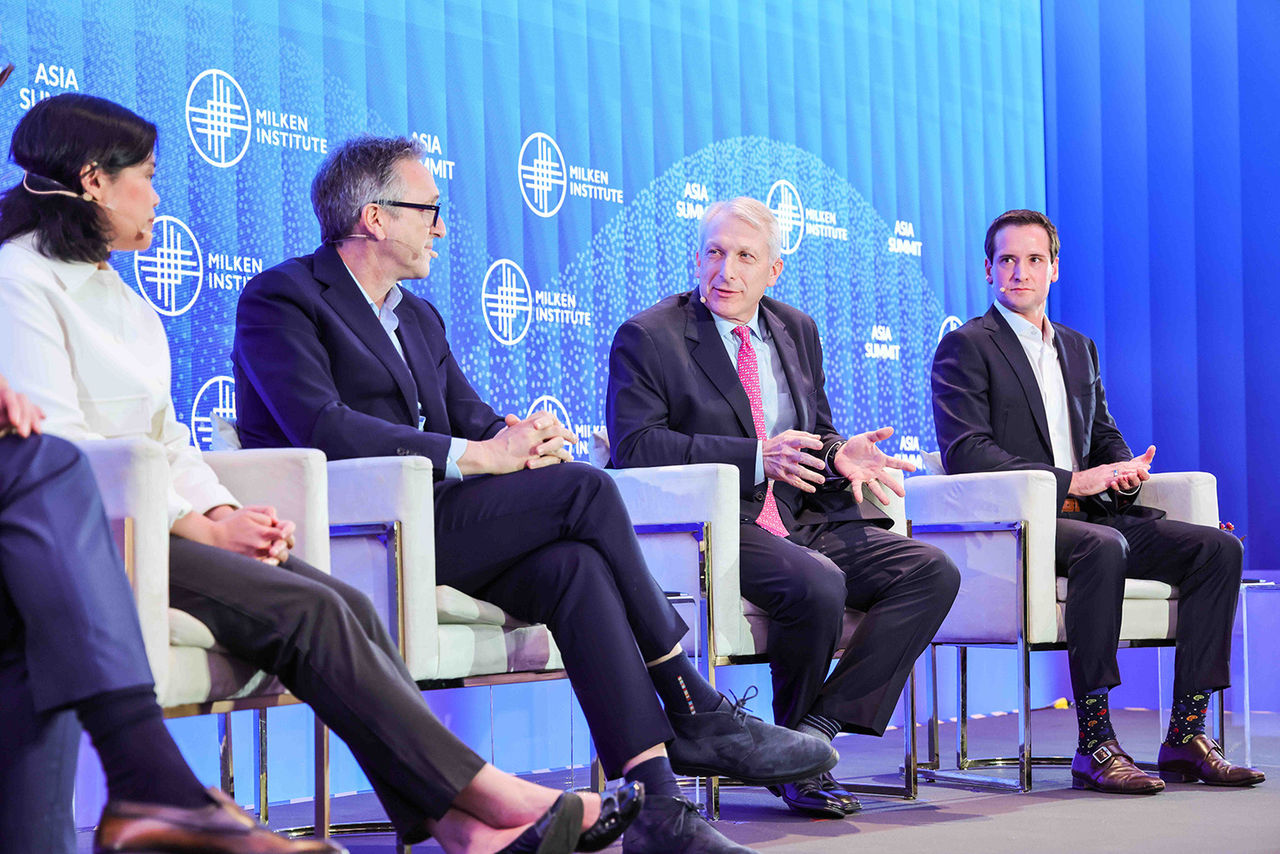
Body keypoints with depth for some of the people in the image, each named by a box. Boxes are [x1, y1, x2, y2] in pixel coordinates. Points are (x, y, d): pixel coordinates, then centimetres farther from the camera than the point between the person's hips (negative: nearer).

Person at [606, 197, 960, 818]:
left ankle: (815, 729, -18)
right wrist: (756, 457, -22)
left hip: (804, 522, 7)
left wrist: (838, 454, -3)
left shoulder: (798, 331, 18)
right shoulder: (647, 338, -1)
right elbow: (637, 448, -13)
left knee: (932, 572, -13)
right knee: (818, 585, -34)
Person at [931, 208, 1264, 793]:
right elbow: (966, 453, -12)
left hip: (1089, 516, 7)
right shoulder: (965, 347, 0)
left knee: (1218, 548, -12)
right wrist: (1069, 482, -19)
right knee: (1104, 546, -38)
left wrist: (1127, 468, -4)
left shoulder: (1079, 348, 23)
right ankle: (1094, 744, -35)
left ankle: (1185, 737, -13)